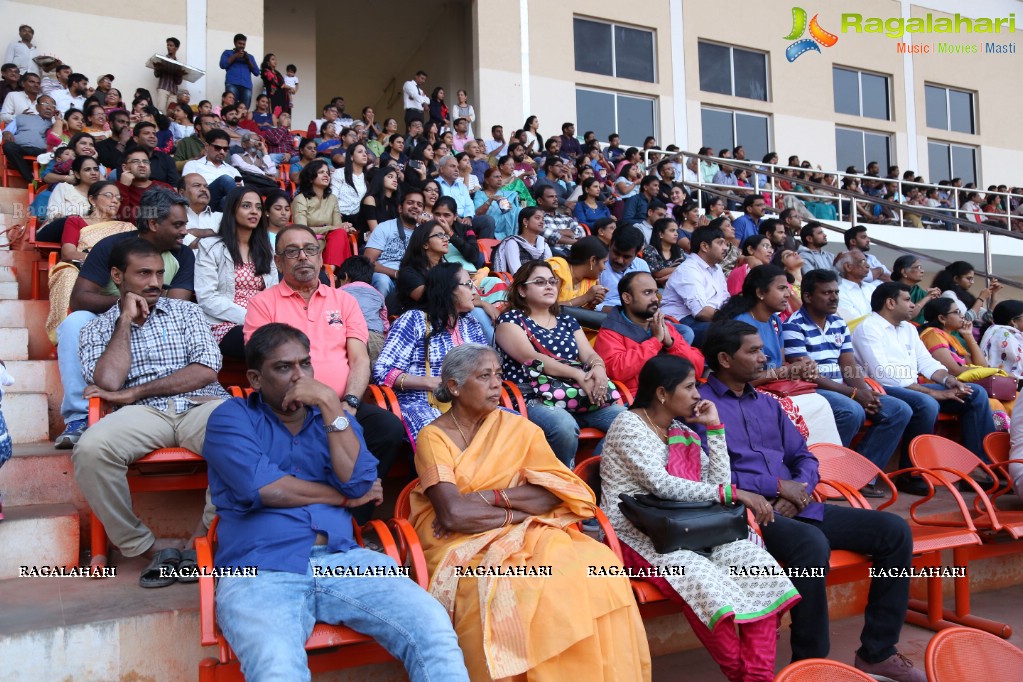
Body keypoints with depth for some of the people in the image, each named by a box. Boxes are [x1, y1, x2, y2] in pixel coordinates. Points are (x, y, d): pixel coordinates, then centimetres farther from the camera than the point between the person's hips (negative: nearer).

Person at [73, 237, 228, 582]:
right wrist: (125, 320, 2)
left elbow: (206, 371, 2)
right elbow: (108, 382, -4)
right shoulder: (96, 329, 17)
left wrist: (133, 392, -4)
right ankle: (149, 548, -16)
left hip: (201, 405, 0)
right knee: (90, 450, -33)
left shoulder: (185, 311, 18)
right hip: (144, 414, 0)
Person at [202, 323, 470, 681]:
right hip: (259, 571, -3)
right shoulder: (231, 417, 8)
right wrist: (343, 497, 2)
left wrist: (330, 404, -5)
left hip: (342, 559, 3)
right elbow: (261, 486, -10)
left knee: (434, 629, -19)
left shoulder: (333, 415, 18)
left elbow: (359, 483, 1)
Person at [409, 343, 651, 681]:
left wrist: (488, 497, -13)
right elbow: (453, 514, -15)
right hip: (462, 545, -3)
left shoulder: (518, 428, 9)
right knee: (509, 589, -34)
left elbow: (557, 493, -3)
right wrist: (521, 510, -7)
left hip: (524, 535, 4)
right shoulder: (433, 436, -3)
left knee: (595, 566, -24)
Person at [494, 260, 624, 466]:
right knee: (565, 426, -37)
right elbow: (532, 358, -10)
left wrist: (598, 368, -13)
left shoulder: (567, 320, 24)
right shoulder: (510, 320, 6)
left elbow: (589, 354, 12)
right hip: (534, 399, -5)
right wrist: (578, 374, -19)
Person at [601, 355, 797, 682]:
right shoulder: (629, 425, -7)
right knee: (698, 572, -33)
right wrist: (734, 493, -22)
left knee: (753, 558, -18)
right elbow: (662, 485, -20)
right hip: (635, 533, -7)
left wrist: (715, 428, 2)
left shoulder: (682, 431, 14)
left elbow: (719, 483, 6)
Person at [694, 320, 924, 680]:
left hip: (795, 508, 8)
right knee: (812, 543, -36)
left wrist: (798, 491, -3)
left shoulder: (767, 404, 21)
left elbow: (804, 458, 20)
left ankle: (876, 651, 6)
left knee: (895, 530, -3)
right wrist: (777, 486, -10)